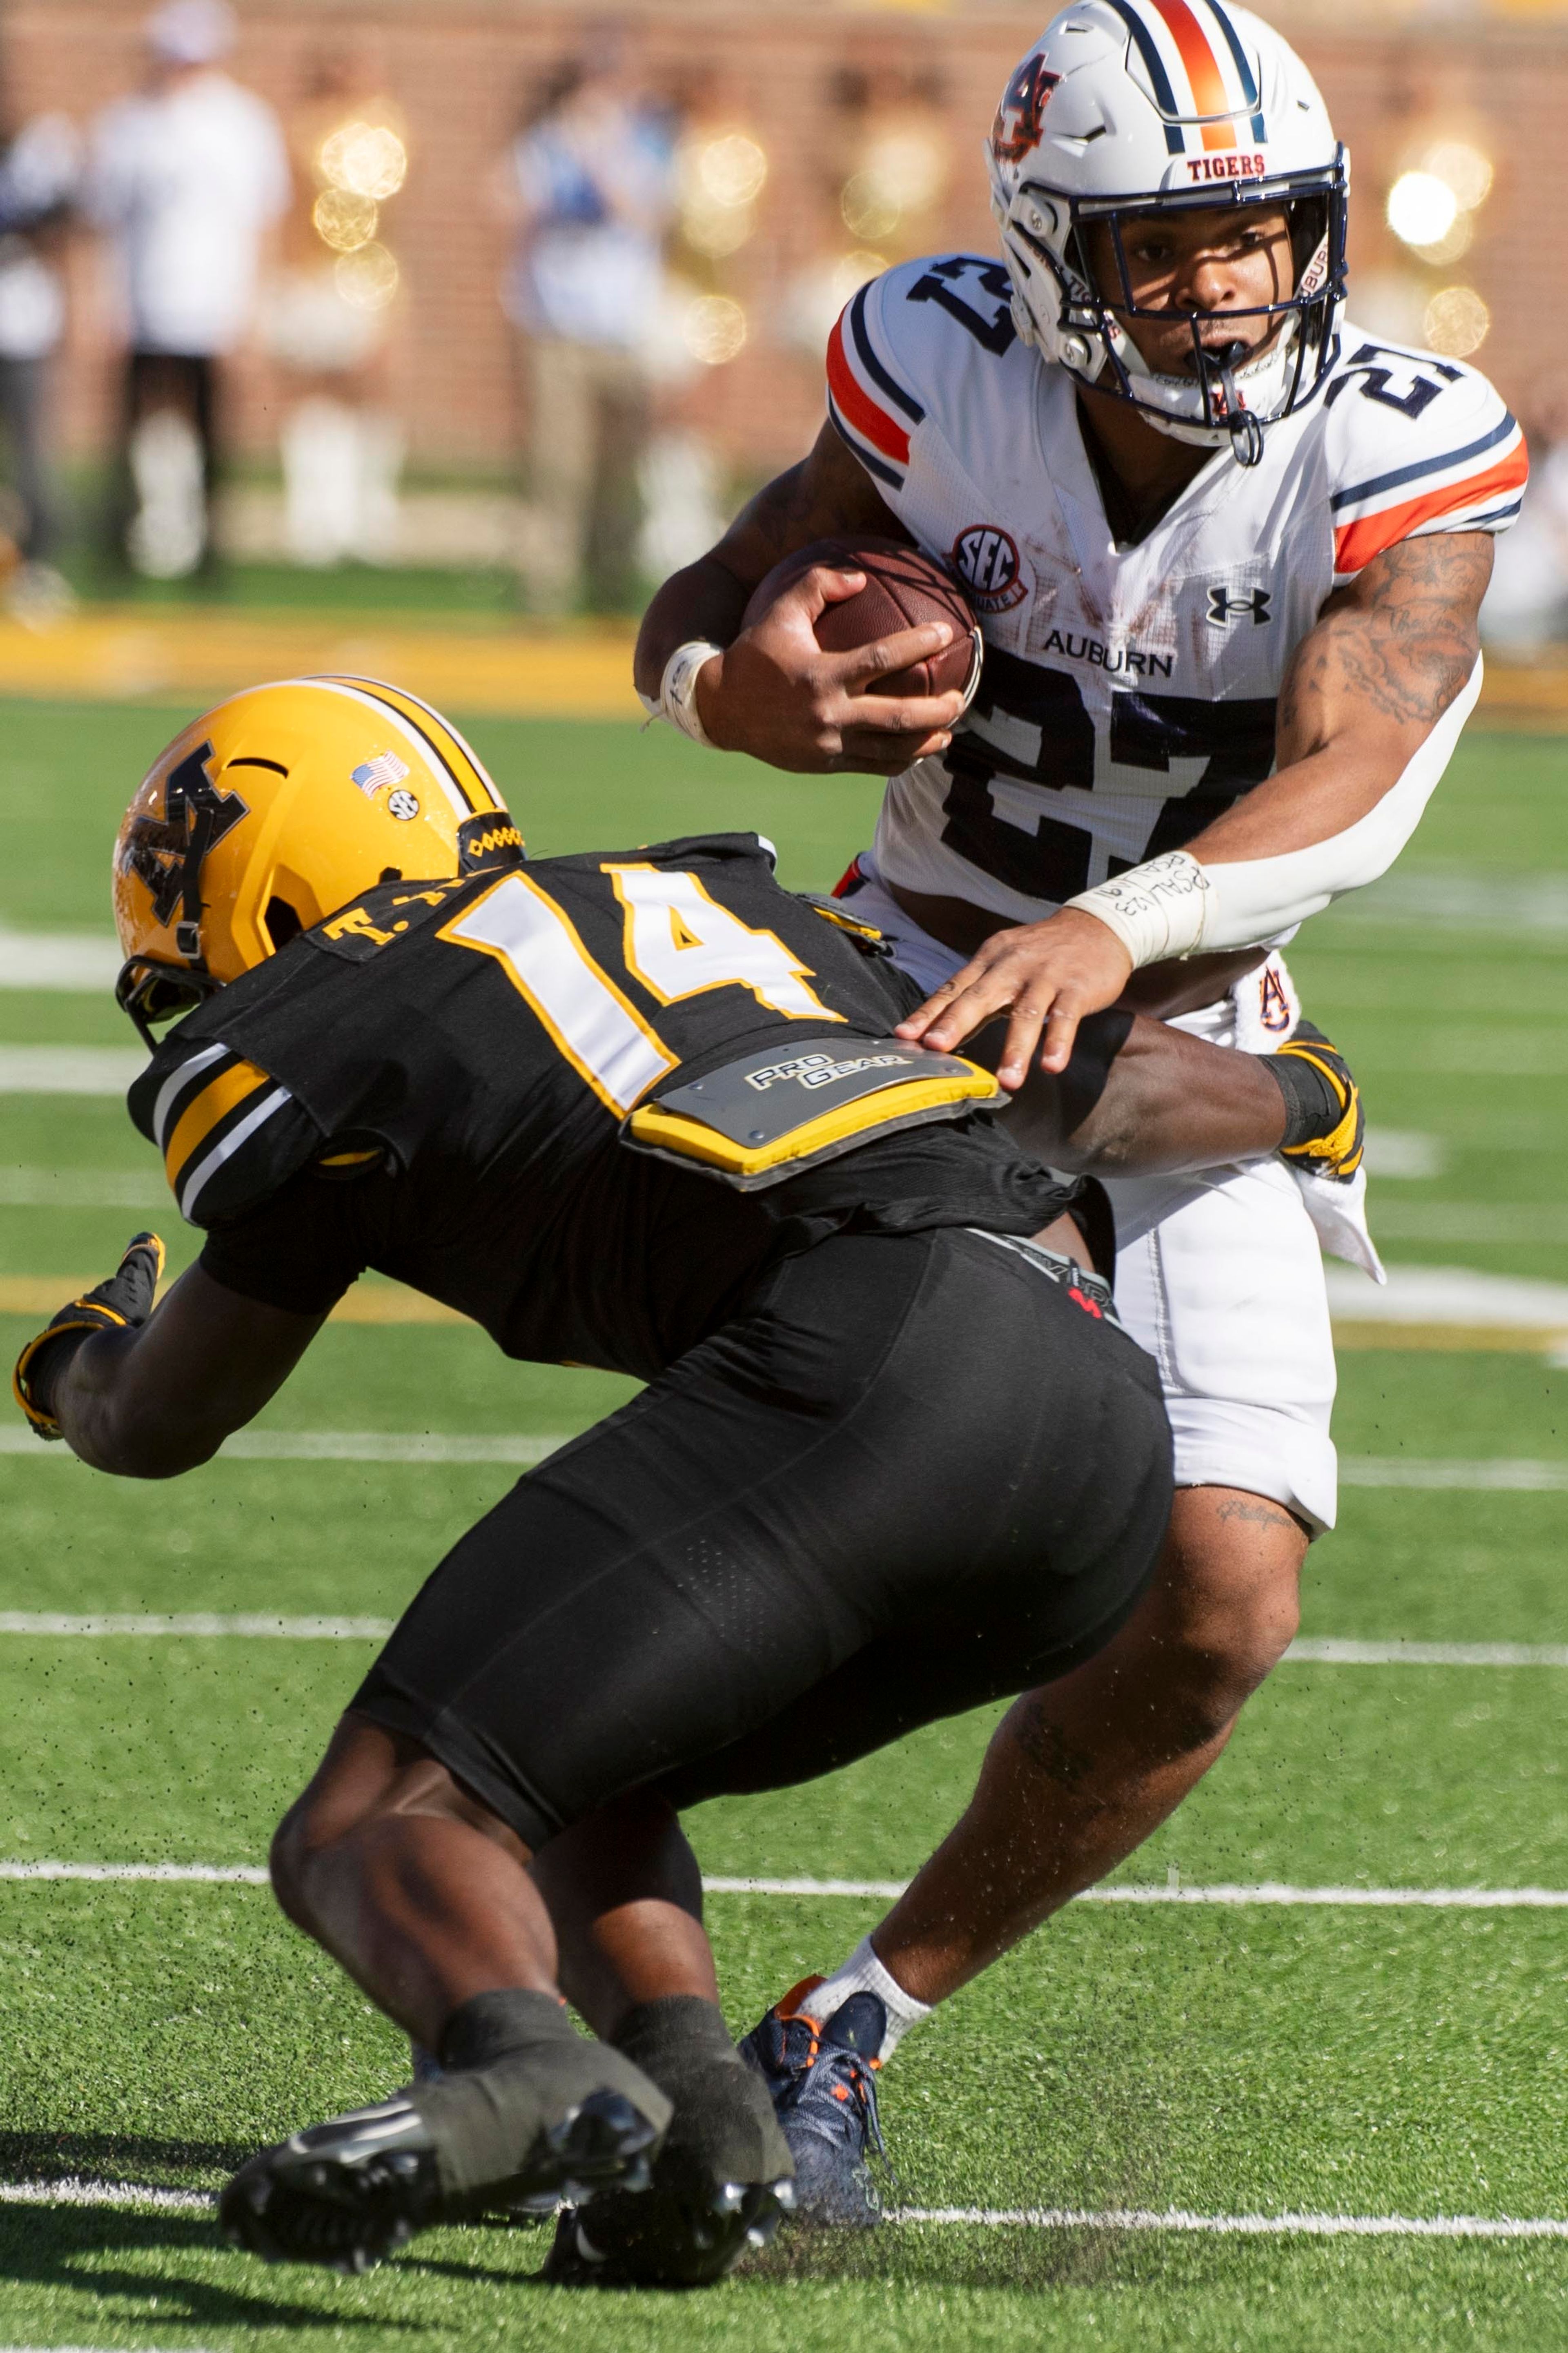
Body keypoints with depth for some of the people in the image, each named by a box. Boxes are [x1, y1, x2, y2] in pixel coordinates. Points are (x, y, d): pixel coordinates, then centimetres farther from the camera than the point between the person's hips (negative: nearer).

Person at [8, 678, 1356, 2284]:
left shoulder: (323, 1036, 16)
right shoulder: (718, 900, 33)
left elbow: (155, 1427, 30)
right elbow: (1120, 1080, 39)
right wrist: (1283, 1104, 62)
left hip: (864, 1365, -7)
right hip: (1112, 1424, 7)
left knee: (372, 1832, -4)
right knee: (572, 1778, 25)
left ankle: (523, 2074, -37)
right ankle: (692, 2093, -2)